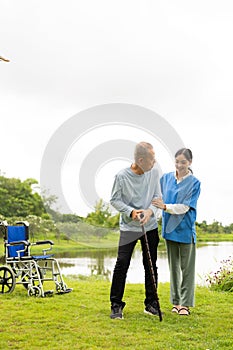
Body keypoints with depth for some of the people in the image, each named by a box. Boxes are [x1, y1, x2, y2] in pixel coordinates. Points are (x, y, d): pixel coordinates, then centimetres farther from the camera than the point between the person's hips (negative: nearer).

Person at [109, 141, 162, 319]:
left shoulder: (154, 172, -5)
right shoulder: (122, 176, -15)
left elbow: (158, 196, 1)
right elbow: (114, 200, -5)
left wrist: (150, 211, -18)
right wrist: (131, 212, -19)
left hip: (150, 226, 4)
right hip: (129, 227, -3)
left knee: (151, 266, 10)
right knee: (122, 265, -6)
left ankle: (151, 304, 23)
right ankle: (116, 305, 6)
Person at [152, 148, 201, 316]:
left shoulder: (194, 183, -7)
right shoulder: (166, 178, 5)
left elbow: (185, 207, -15)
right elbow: (157, 197, 15)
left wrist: (165, 206, -26)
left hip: (185, 230, -4)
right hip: (169, 228, 4)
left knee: (187, 267, 2)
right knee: (174, 266, 12)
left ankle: (185, 304, 10)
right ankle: (176, 302, 21)